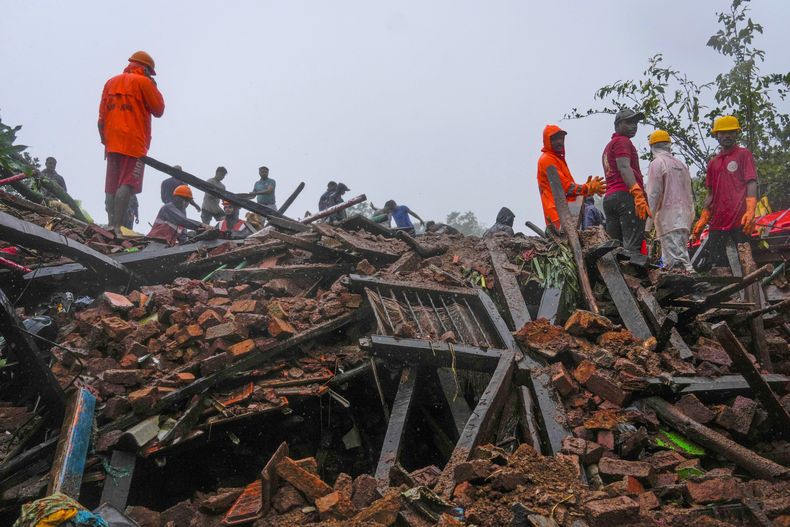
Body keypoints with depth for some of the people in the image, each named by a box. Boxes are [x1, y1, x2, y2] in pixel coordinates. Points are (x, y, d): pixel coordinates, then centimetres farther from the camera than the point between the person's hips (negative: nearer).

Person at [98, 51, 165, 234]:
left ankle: (111, 225, 5)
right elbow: (159, 110, 2)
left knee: (111, 186, 7)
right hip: (134, 142, -6)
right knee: (127, 184, -12)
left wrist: (105, 139, 19)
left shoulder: (111, 82, 18)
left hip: (112, 142, 7)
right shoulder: (143, 82, -2)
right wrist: (154, 87, 11)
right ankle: (117, 227, -21)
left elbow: (102, 117, 15)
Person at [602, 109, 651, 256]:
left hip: (609, 197, 9)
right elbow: (624, 168, -15)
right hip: (626, 195, -9)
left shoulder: (609, 145, 30)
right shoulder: (622, 141, 1)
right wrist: (638, 194, -26)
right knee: (633, 247, -17)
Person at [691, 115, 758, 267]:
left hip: (740, 220, -6)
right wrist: (702, 221, 15)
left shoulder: (744, 154, 4)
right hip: (717, 222, 6)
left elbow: (751, 184, -6)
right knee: (716, 263, 3)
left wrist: (750, 212, -20)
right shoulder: (713, 162, 20)